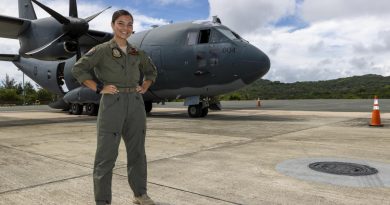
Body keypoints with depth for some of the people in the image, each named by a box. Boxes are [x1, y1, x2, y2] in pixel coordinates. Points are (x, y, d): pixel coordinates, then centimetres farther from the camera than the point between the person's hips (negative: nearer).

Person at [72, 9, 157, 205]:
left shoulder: (137, 52, 13)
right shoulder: (102, 49, 0)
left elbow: (151, 71, 27)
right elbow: (78, 69, -3)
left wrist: (144, 87, 11)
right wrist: (99, 88, -9)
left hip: (135, 103, 5)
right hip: (112, 103, -5)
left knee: (137, 151, 11)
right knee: (106, 153, -3)